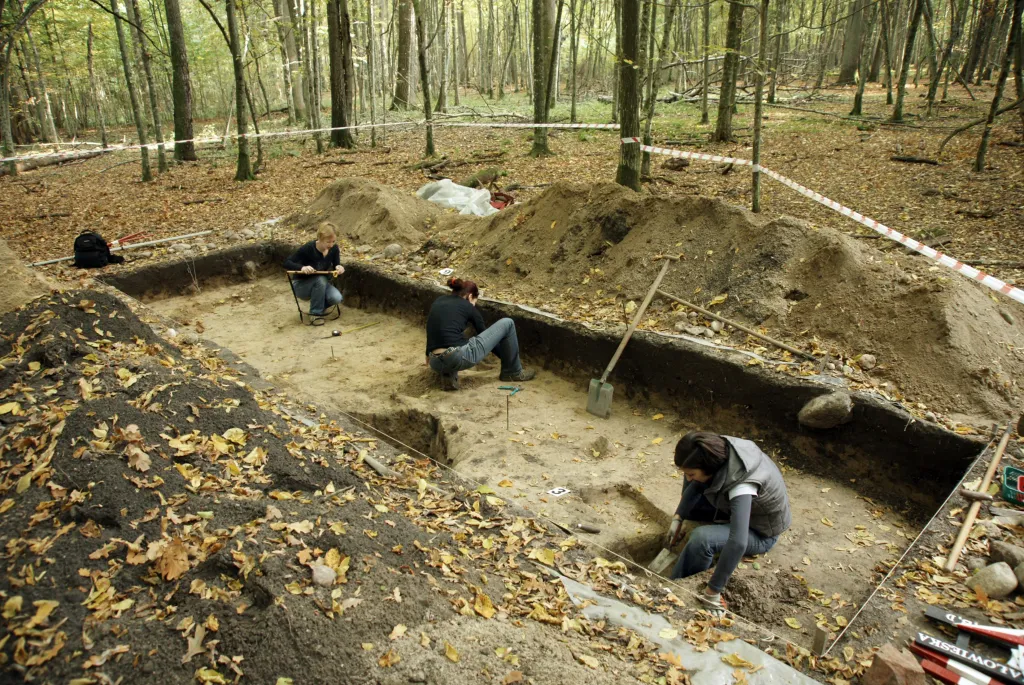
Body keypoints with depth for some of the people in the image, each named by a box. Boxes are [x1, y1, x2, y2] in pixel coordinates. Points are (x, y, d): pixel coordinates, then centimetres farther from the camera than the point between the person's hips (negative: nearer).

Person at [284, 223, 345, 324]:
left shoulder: (334, 248, -13)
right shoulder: (308, 248, -26)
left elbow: (336, 265, -4)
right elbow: (287, 263, -22)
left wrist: (339, 268, -29)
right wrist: (302, 267, -41)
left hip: (321, 285, 3)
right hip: (301, 285, -3)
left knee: (337, 298, -26)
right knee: (320, 279, -36)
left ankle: (320, 306, 8)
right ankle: (316, 313, -19)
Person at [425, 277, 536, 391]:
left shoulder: (437, 301, 23)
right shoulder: (468, 306, 9)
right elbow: (483, 333, 20)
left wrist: (429, 355, 54)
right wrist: (503, 354, 36)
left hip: (437, 364, 6)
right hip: (460, 359, -5)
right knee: (507, 324, 9)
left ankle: (448, 375, 14)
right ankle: (513, 372, 25)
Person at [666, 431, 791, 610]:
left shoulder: (741, 487, -42)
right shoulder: (719, 450, -22)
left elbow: (738, 543, -49)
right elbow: (695, 484, -3)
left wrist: (713, 591, -45)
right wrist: (678, 518, -11)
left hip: (760, 533, -7)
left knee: (701, 538, -31)